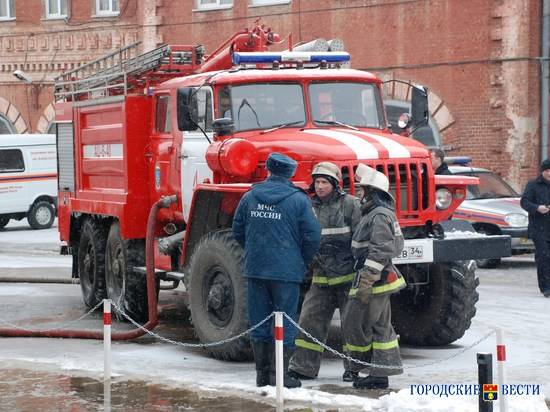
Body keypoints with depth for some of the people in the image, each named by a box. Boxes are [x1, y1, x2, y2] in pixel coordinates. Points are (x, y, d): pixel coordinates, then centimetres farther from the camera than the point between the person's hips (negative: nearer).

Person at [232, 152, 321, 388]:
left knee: (259, 321, 12)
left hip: (254, 269, 4)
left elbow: (238, 230, 11)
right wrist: (303, 262, 9)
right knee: (284, 324, 4)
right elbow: (312, 236, -8)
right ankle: (279, 375, 3)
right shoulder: (299, 200, -7)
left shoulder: (250, 196, 4)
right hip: (286, 271, -4)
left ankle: (262, 373, 16)